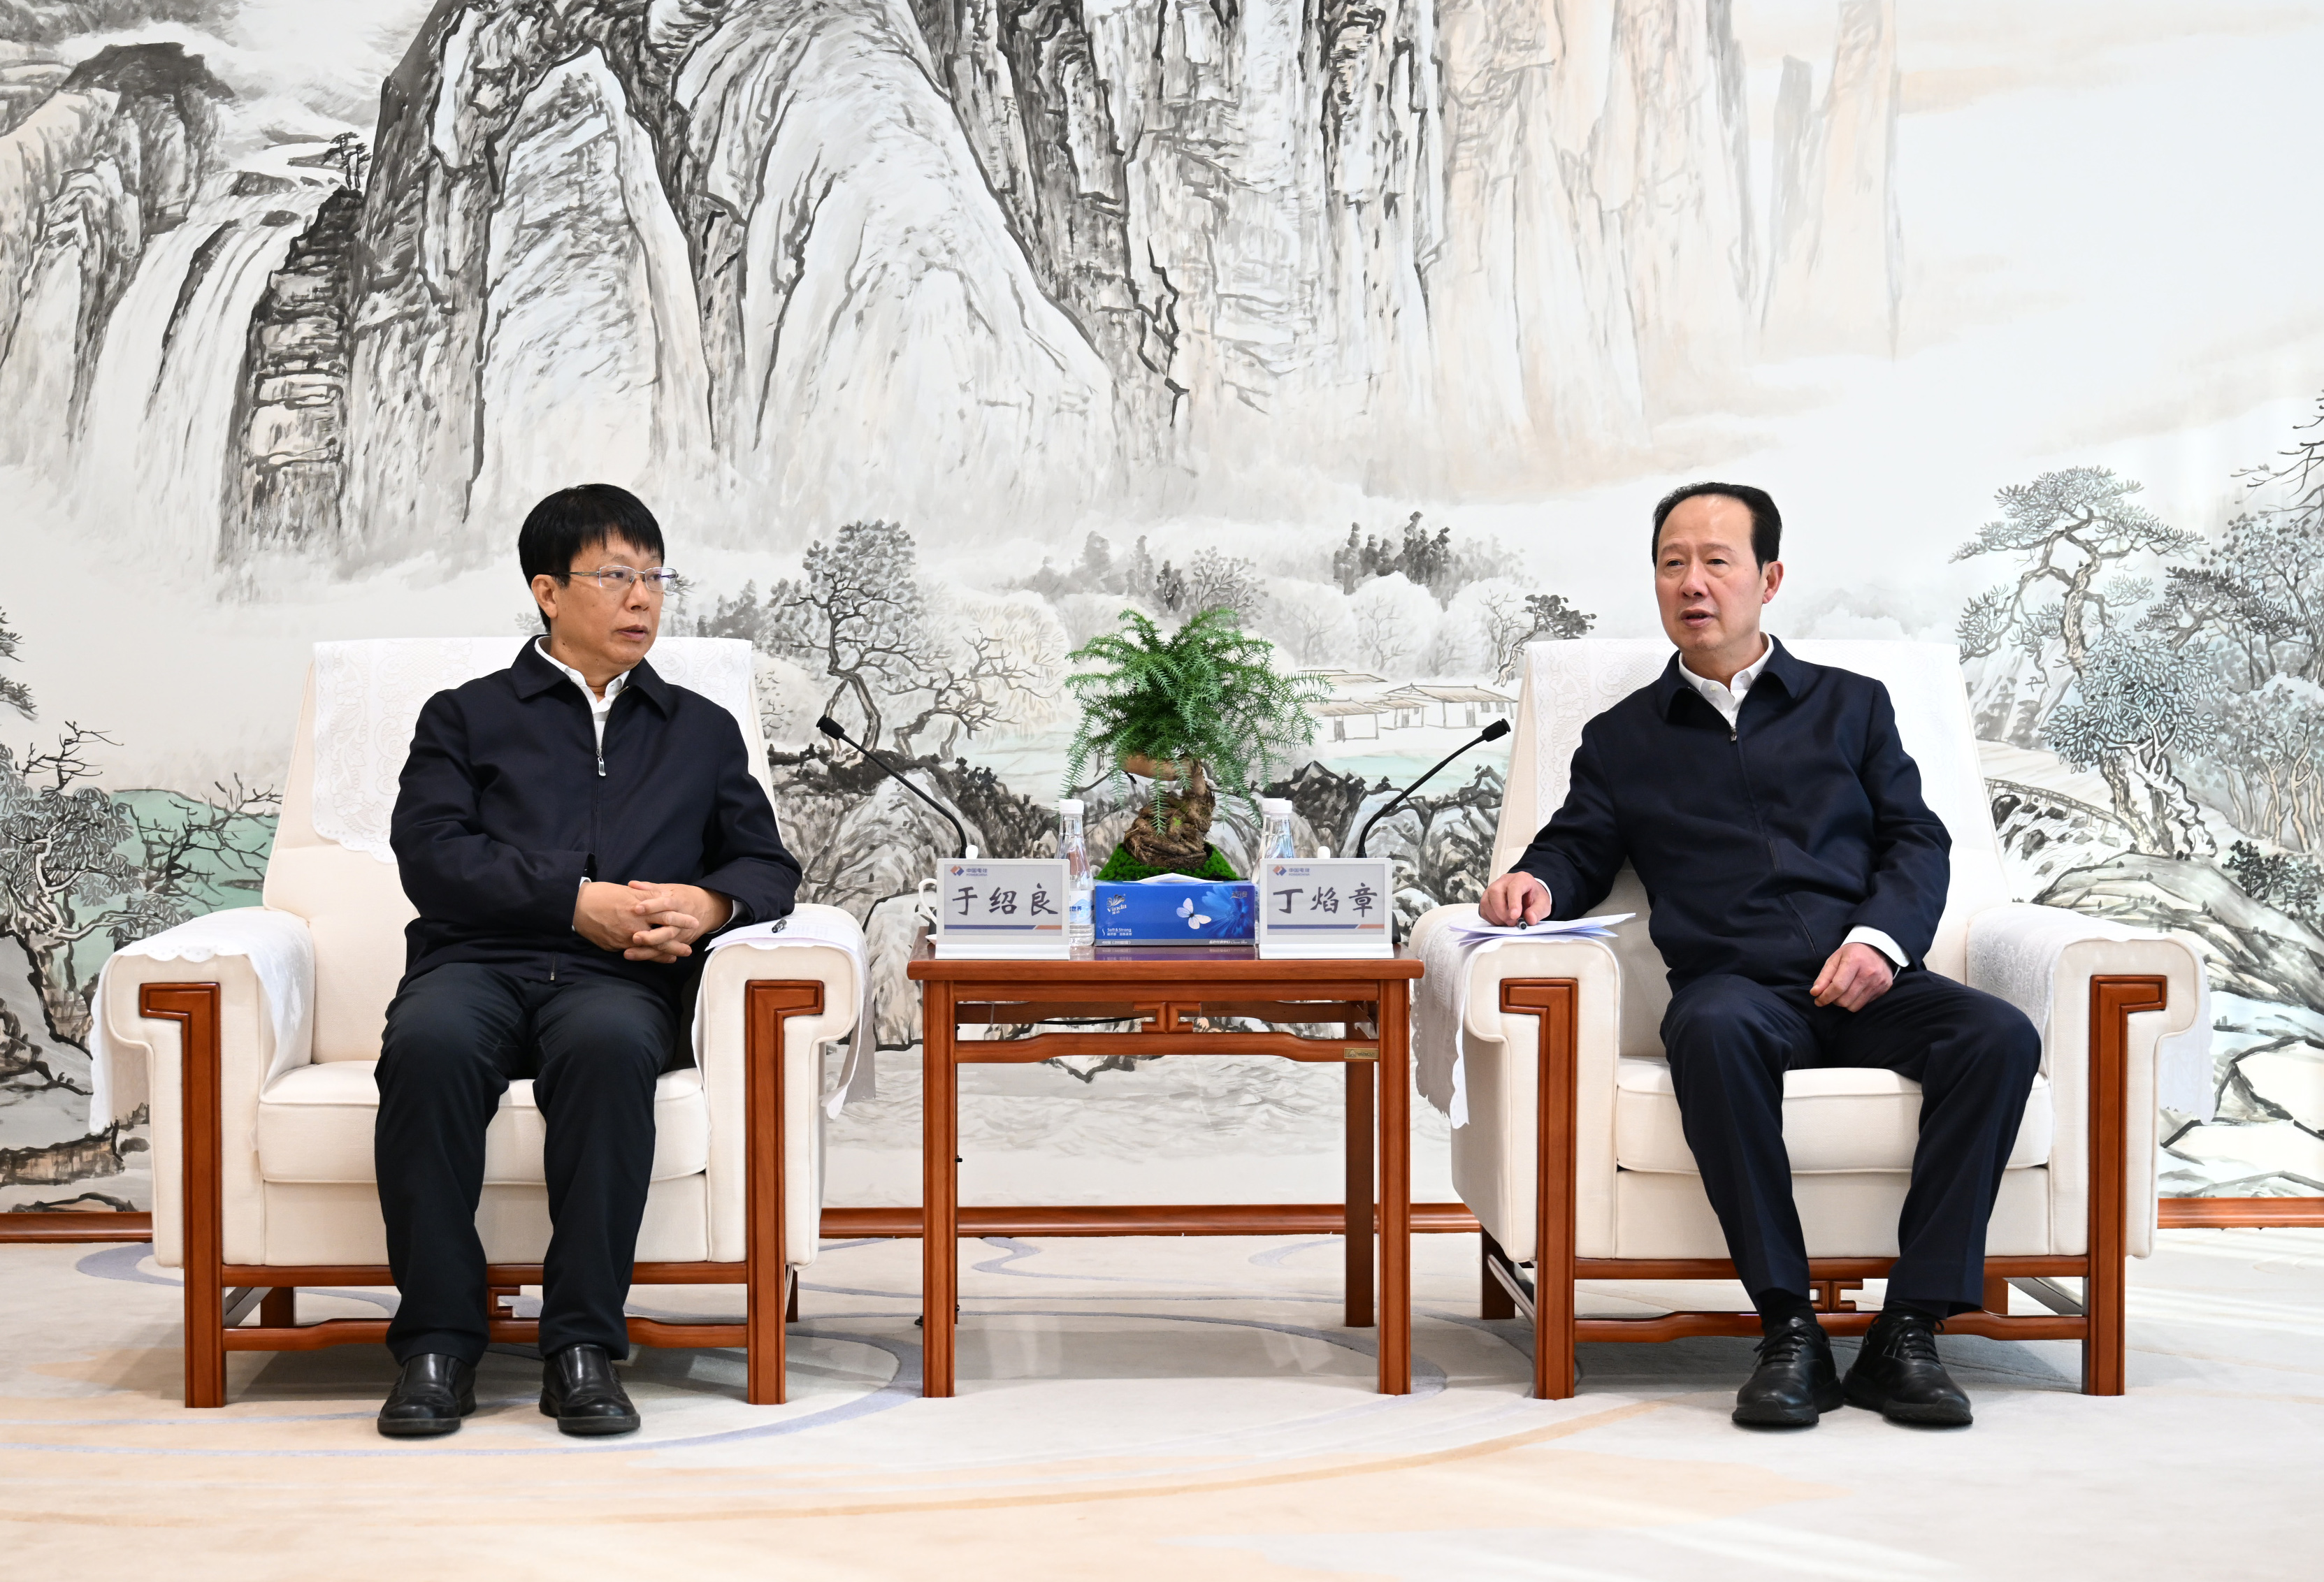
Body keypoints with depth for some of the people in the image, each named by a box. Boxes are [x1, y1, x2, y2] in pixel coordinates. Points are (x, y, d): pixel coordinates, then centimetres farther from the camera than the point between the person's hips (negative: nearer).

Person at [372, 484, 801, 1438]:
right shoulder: (467, 718, 21)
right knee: (429, 1044, -36)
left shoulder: (702, 731, 29)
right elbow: (432, 856, 4)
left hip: (620, 980, 0)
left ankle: (583, 1348, -33)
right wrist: (578, 900, -9)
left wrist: (707, 903, -3)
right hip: (476, 963, 0)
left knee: (608, 1044, -37)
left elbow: (769, 866, 22)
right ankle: (437, 1343, -27)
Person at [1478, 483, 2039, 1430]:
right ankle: (1788, 1333, -34)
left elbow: (1917, 841, 14)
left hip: (1864, 987, 2)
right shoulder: (1622, 739, 25)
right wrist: (1537, 883, -8)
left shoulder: (1851, 705, 23)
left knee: (2000, 1037, -30)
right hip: (1736, 985, -1)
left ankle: (1908, 1332, -27)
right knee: (1714, 1031, -38)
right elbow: (1578, 850, 17)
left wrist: (1882, 935, -6)